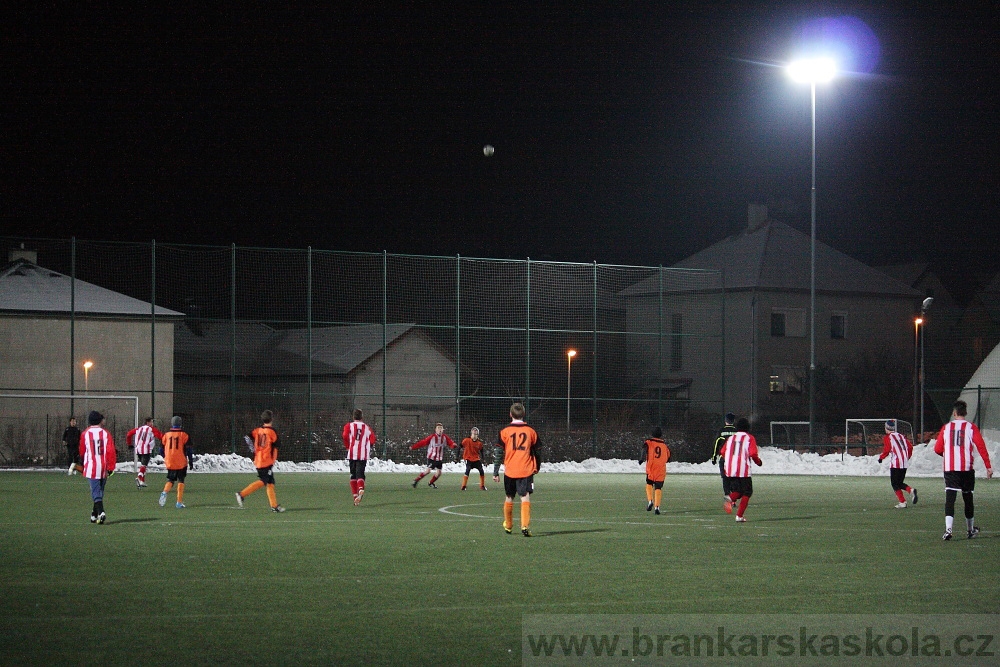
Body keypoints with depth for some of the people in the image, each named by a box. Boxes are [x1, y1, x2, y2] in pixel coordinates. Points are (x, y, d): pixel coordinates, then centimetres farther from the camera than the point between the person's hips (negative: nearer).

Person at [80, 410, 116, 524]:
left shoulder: (85, 434, -1)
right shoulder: (105, 434, 0)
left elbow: (82, 452, 11)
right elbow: (111, 451, -6)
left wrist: (84, 464, 30)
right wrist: (111, 467, -1)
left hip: (91, 468, -2)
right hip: (104, 468, 2)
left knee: (96, 493, -4)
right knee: (99, 492, 16)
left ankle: (101, 512, -24)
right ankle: (95, 515, 26)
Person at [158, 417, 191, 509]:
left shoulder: (166, 435, 5)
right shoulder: (184, 435, -4)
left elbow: (162, 449, 12)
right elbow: (188, 449, -4)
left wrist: (165, 459, 27)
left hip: (169, 462, 3)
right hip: (181, 462, -2)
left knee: (170, 480, 15)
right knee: (181, 481, 6)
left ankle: (165, 492, -15)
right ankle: (179, 502, 0)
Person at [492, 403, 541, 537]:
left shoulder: (505, 431, -1)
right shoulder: (531, 431, 3)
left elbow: (499, 453, -1)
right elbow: (536, 452, 11)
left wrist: (496, 472, 4)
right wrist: (536, 468, 25)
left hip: (510, 471, 1)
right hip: (526, 471, 0)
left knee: (509, 498, 16)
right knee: (525, 497, -7)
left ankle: (508, 526, 30)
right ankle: (525, 526, -24)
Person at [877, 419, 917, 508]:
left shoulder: (887, 437, -1)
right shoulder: (901, 436, 17)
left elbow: (887, 450, -9)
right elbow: (910, 446, 13)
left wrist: (881, 457, 8)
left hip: (896, 463, -6)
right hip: (905, 463, 6)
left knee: (895, 484, 3)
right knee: (900, 483, 17)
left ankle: (902, 502, -5)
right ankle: (911, 490, -10)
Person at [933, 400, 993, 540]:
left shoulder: (946, 428, 5)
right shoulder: (971, 427, 1)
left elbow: (937, 449, 8)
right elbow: (981, 447, -6)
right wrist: (988, 466, -3)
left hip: (949, 469, 0)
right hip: (967, 468, 0)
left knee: (950, 499, -7)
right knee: (968, 498, 15)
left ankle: (948, 529, -24)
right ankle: (971, 530, 27)